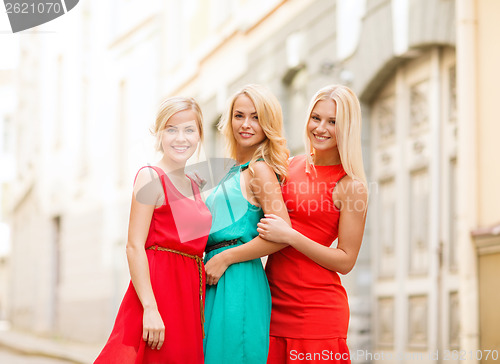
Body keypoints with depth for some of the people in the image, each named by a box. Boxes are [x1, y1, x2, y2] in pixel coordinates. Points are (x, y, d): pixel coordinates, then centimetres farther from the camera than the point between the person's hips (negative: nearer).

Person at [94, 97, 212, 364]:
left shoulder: (193, 186, 16)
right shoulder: (150, 177, -6)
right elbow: (134, 247, -12)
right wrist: (150, 308, -19)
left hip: (189, 290, 7)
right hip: (158, 284, -7)